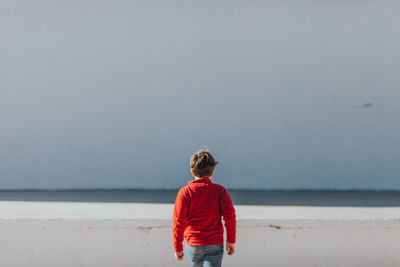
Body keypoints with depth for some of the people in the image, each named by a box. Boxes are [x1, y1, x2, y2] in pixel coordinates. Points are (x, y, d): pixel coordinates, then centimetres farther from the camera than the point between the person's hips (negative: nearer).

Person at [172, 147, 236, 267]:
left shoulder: (185, 192, -4)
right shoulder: (219, 191, -1)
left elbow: (178, 222, -6)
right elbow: (230, 216, -7)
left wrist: (177, 247, 1)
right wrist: (231, 240, 3)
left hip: (193, 245, 1)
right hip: (215, 245, -1)